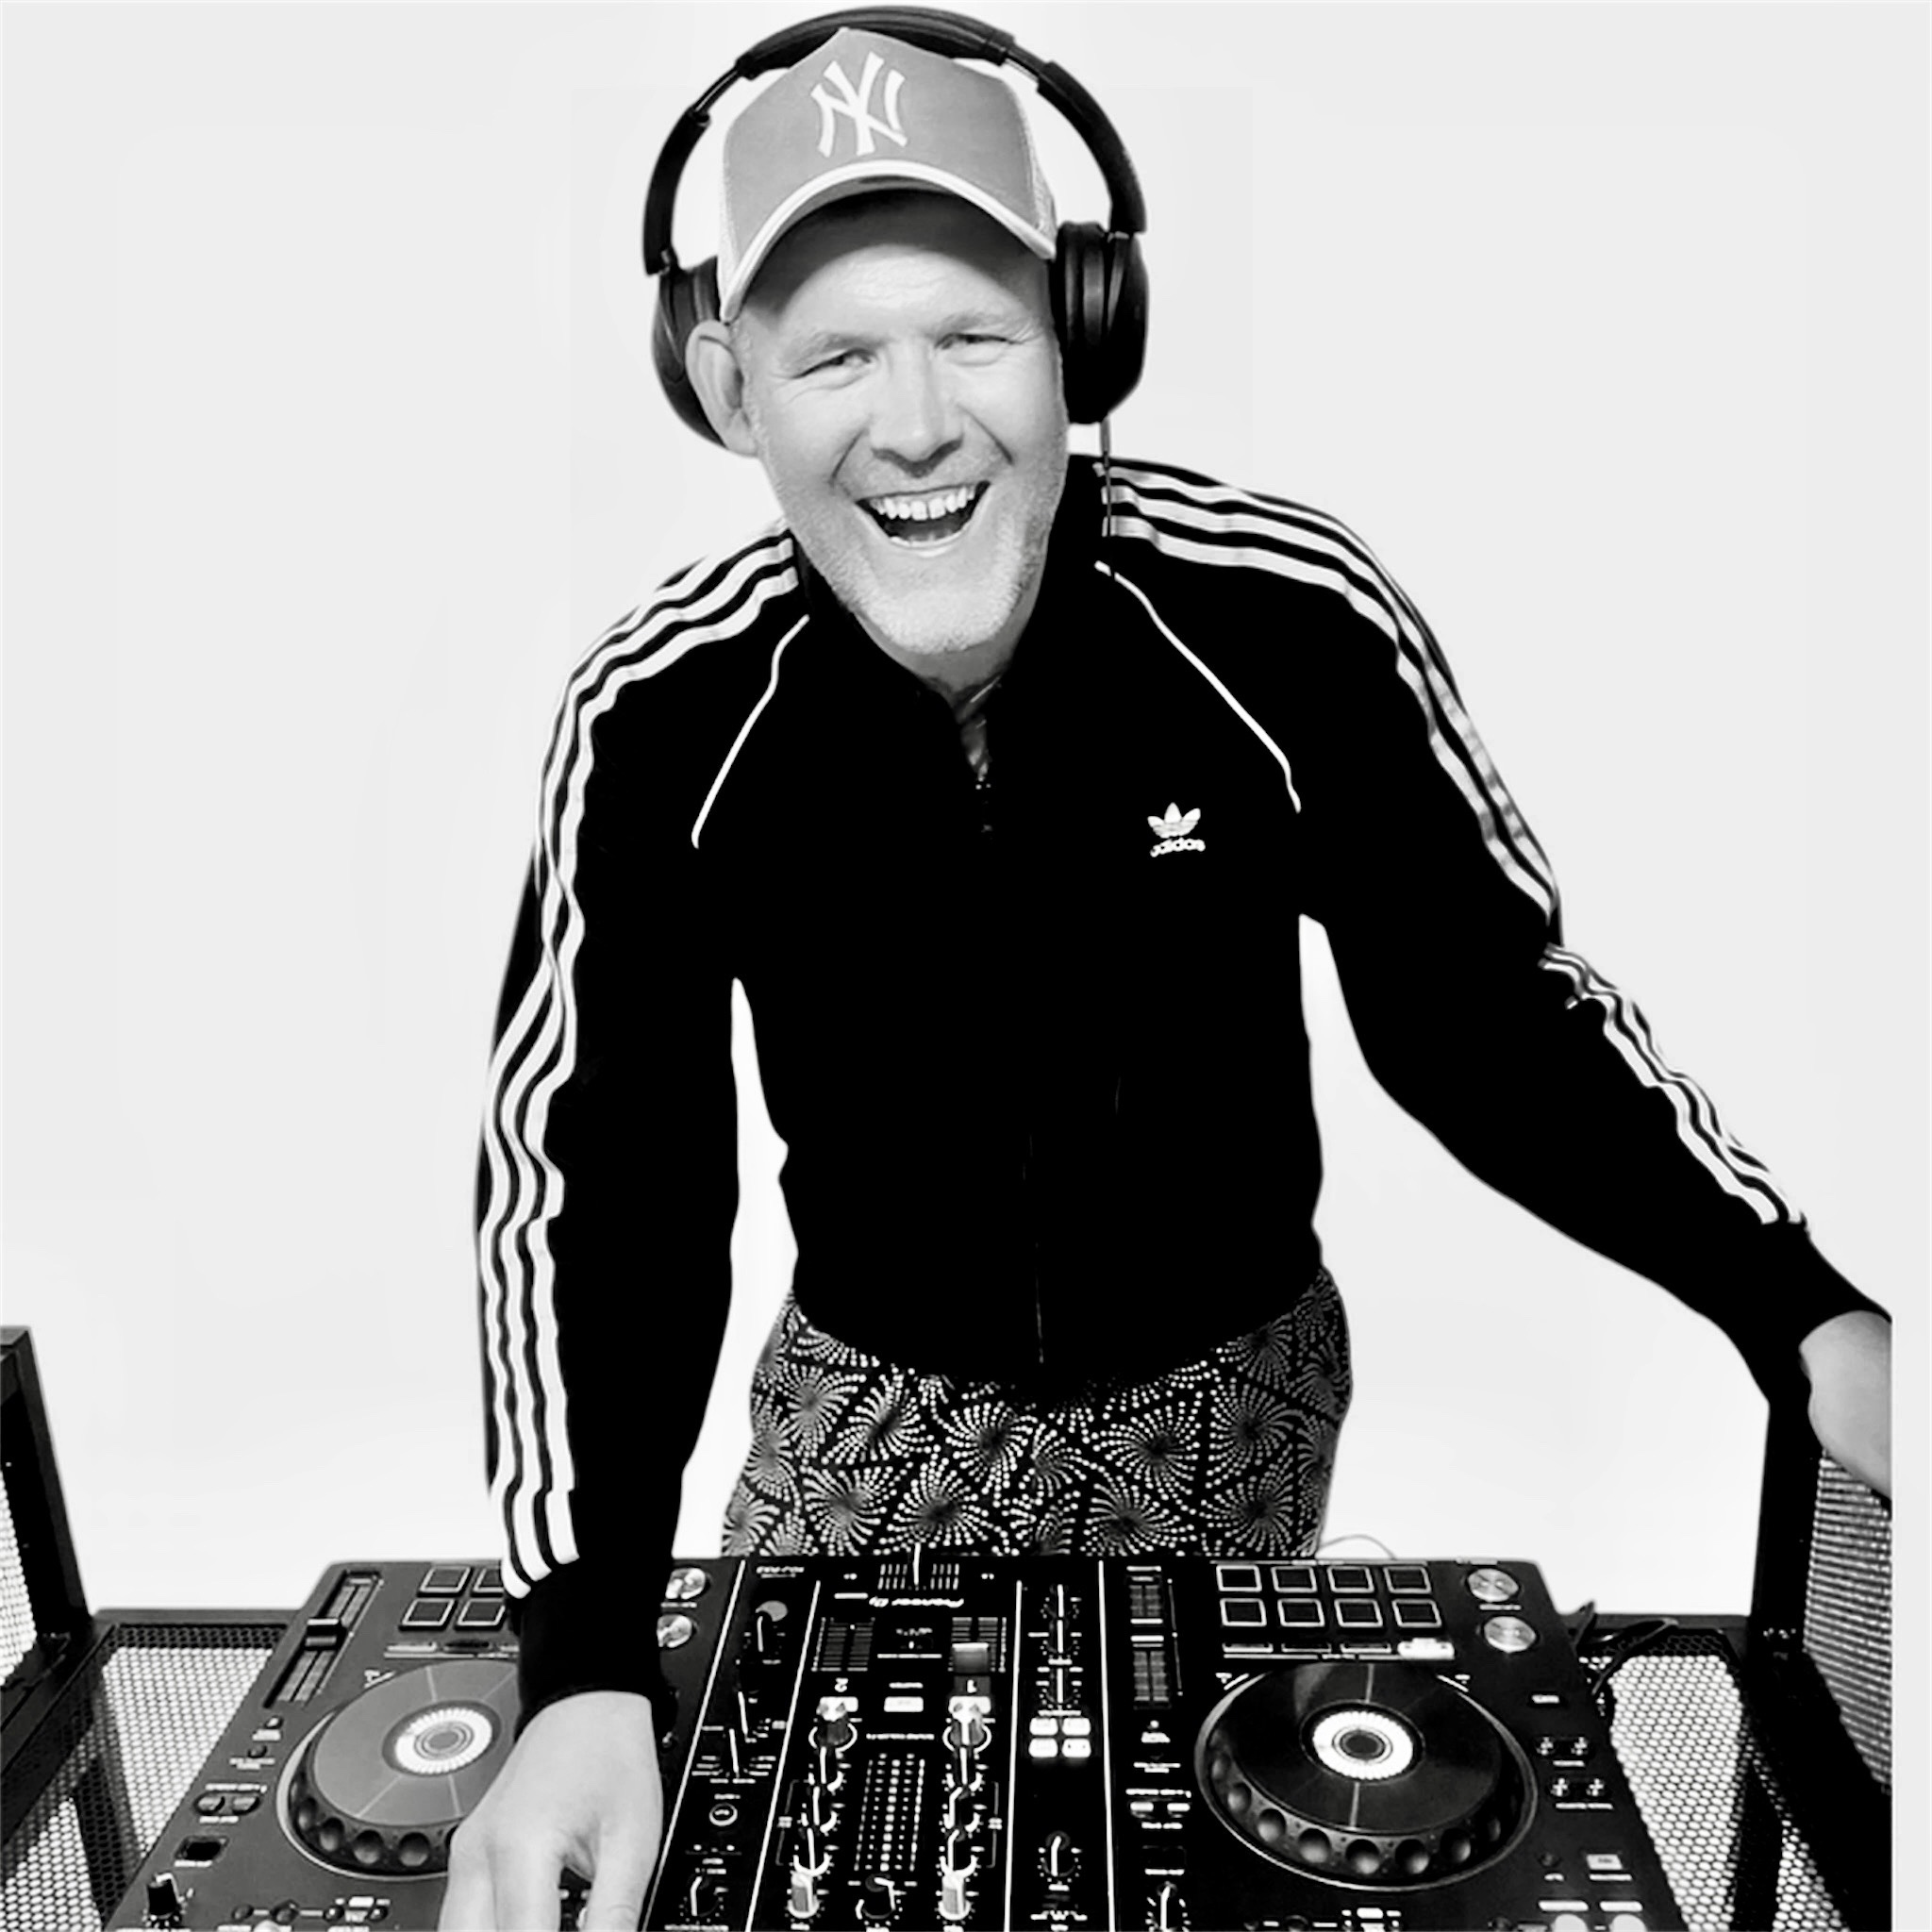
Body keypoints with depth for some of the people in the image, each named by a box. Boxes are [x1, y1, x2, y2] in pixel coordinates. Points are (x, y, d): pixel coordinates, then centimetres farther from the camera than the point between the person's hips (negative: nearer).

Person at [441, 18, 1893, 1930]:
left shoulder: (1296, 626, -23)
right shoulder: (660, 717, -21)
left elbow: (1491, 1015, -11)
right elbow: (591, 1179, -22)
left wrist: (1804, 1313, -21)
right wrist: (583, 1671, -32)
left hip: (1231, 1377, 0)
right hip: (870, 1390, 1)